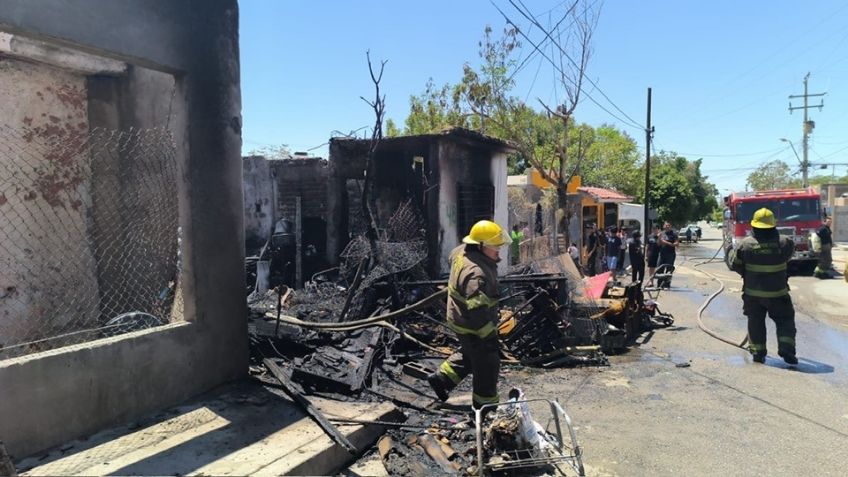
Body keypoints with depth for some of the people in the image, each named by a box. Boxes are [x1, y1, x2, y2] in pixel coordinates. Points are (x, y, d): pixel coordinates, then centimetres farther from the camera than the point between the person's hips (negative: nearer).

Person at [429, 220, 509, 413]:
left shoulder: (461, 252, -7)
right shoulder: (476, 274, -35)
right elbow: (477, 311, -35)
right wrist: (490, 336, -24)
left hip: (460, 320, 9)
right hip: (473, 327, -9)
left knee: (469, 354, 32)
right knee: (487, 365, 10)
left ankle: (441, 378, 37)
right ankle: (485, 405, 28)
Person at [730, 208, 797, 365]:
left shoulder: (745, 244, -12)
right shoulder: (784, 243, -12)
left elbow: (734, 264, -1)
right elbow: (790, 253, 11)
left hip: (752, 293, 1)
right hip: (777, 293, 0)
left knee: (755, 322, 14)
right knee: (785, 320, 15)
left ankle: (757, 352, 16)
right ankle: (786, 349, 3)